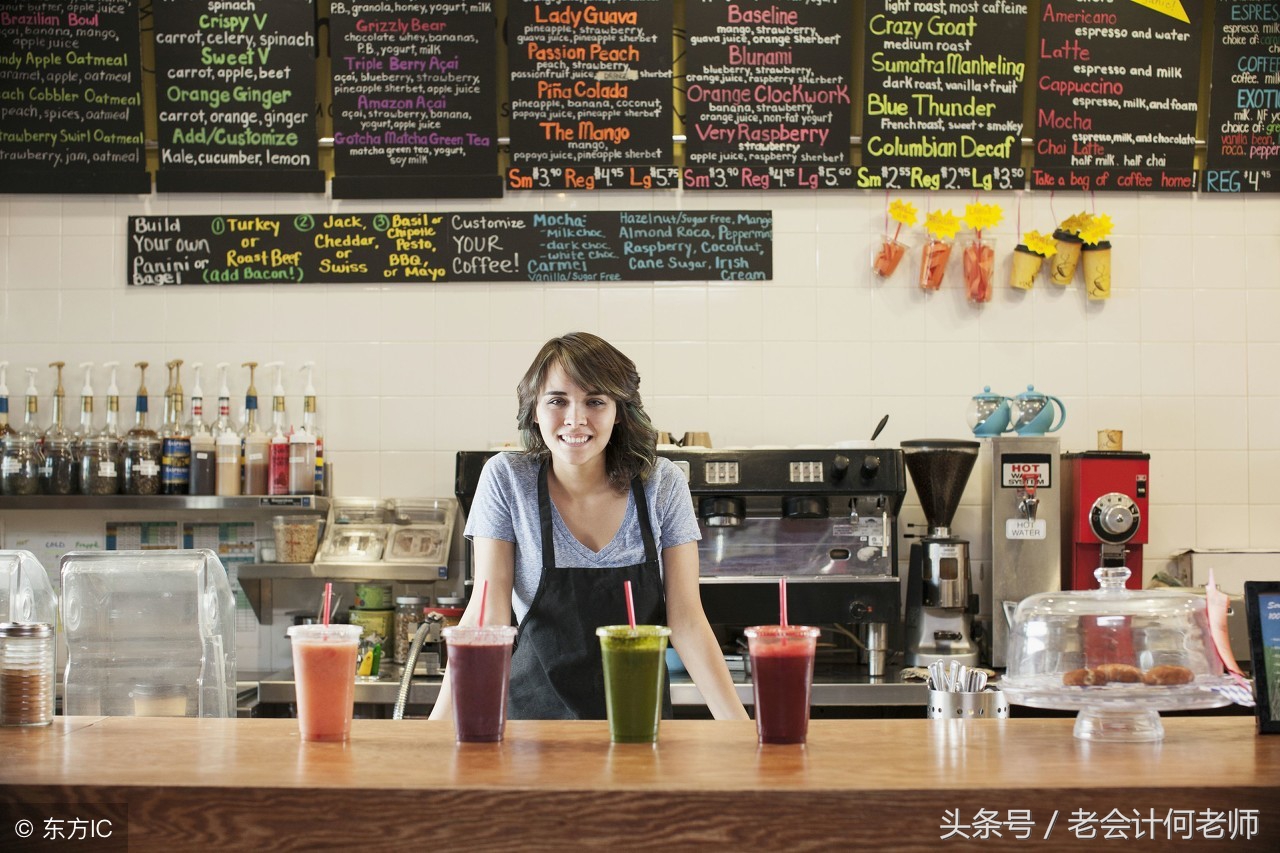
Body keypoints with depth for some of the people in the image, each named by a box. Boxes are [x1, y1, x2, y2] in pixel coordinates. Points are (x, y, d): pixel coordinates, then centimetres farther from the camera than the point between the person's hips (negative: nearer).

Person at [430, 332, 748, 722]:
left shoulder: (663, 485, -4)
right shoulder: (505, 480, -6)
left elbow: (686, 621, -4)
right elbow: (487, 615, -10)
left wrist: (739, 726, -14)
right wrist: (437, 724, -21)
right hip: (537, 712, -2)